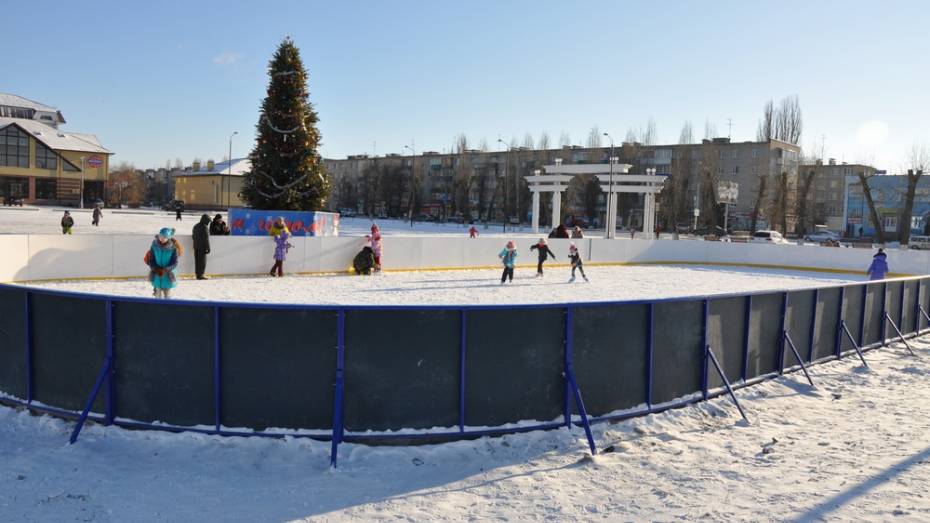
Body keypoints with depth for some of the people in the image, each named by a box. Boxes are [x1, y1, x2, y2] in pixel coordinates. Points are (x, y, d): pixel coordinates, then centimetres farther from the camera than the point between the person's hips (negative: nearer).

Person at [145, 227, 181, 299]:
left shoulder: (172, 248, -13)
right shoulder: (154, 246, -7)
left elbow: (175, 263, -11)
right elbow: (150, 260, -2)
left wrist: (165, 270, -25)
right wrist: (156, 269, -18)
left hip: (167, 277, -2)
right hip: (156, 276, 2)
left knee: (167, 296, 8)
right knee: (158, 296, 14)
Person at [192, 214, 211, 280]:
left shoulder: (196, 226, 11)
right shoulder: (204, 227, -15)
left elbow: (193, 236, 18)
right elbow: (206, 239, -17)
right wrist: (208, 248, -14)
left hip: (196, 246, 8)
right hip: (202, 247, -8)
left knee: (197, 261, 11)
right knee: (202, 261, -3)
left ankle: (197, 274, 14)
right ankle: (200, 274, -3)